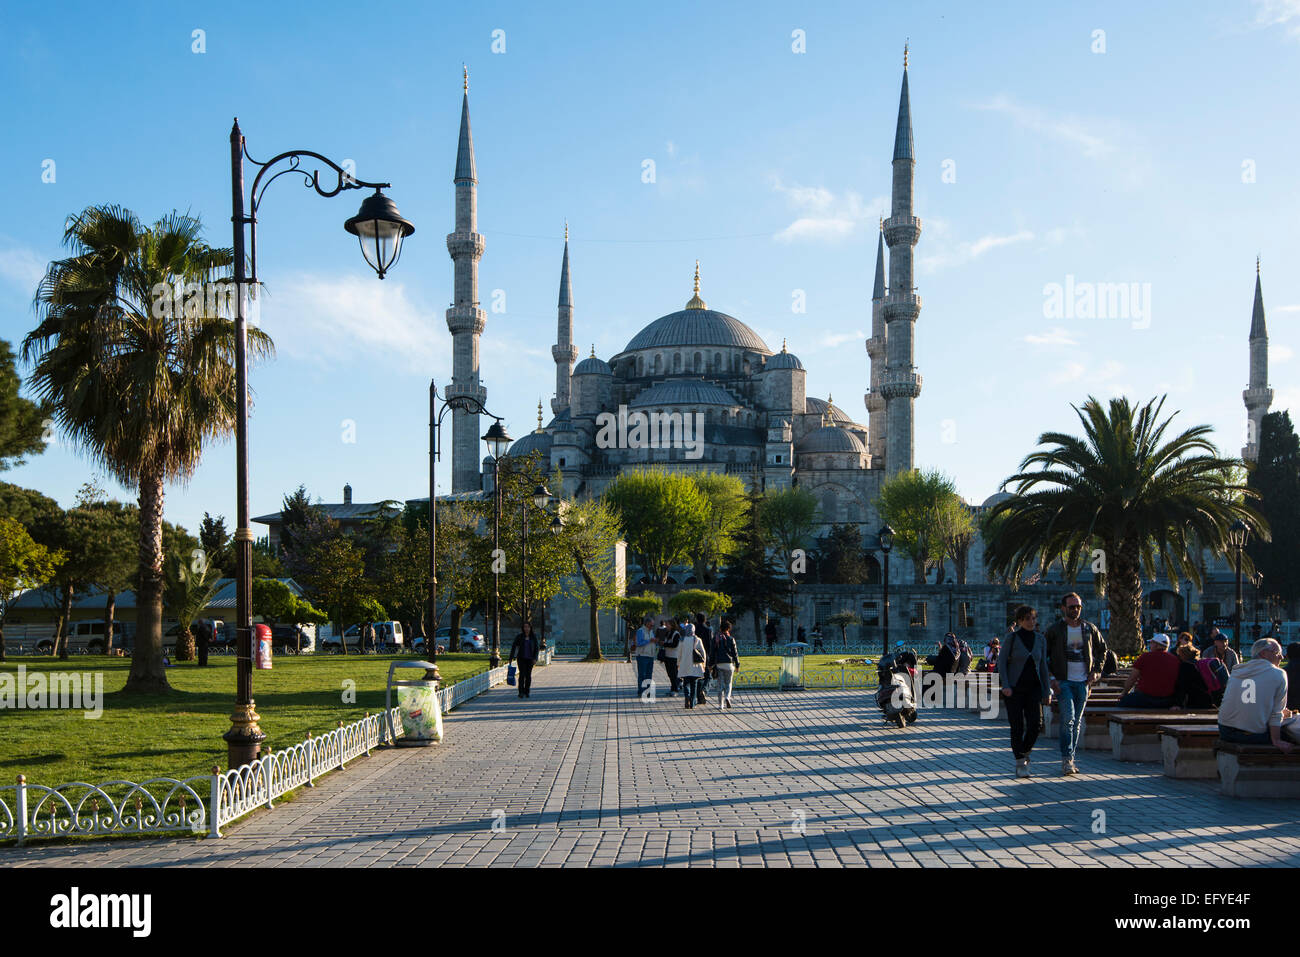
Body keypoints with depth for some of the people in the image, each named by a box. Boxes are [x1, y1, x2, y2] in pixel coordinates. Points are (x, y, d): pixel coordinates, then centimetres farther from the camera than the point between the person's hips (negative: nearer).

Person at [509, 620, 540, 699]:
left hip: (530, 659, 2)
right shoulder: (519, 636, -2)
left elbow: (536, 648, 4)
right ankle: (521, 692, -13)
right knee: (522, 674, -13)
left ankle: (527, 692, 13)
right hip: (521, 658, -2)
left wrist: (535, 658, -6)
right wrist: (511, 658, -7)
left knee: (528, 675, 3)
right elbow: (513, 647, 0)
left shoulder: (533, 637, 2)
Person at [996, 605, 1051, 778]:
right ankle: (1020, 764, 3)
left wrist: (1046, 692, 9)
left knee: (1036, 723, -10)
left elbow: (1043, 666, 11)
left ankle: (1025, 752, 15)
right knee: (1017, 726, -5)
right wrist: (1005, 686, -17)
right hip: (1014, 688, -3)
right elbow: (1001, 662, -5)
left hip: (1033, 688, 3)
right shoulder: (1012, 639, -5)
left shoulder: (1040, 640, 6)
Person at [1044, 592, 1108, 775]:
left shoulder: (1089, 628, 6)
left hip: (1083, 682, 4)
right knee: (1068, 717, -17)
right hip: (1063, 681, -4)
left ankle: (1070, 759, 17)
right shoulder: (1055, 629, -3)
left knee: (1077, 722, 8)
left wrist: (1096, 671, 8)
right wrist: (1051, 678, -8)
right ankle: (1066, 760, -16)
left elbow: (1102, 649, 20)